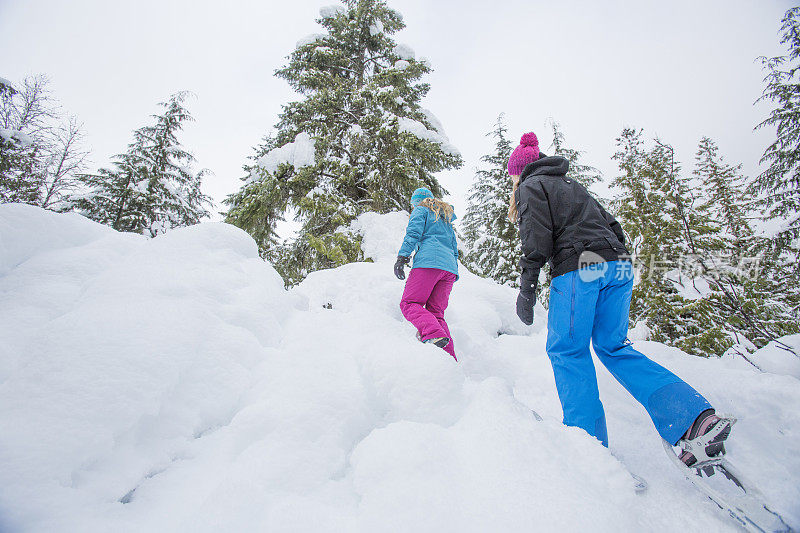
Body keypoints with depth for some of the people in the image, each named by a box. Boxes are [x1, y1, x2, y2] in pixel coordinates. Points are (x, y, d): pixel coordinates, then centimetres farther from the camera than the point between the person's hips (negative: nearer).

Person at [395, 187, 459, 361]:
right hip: (450, 268, 7)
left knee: (409, 303, -8)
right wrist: (453, 275, 30)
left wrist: (402, 257, -12)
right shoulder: (446, 219, 35)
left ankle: (434, 335, -35)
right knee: (436, 312, 4)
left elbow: (413, 233, -4)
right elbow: (455, 250, 31)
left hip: (428, 262, -7)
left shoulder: (421, 210, 15)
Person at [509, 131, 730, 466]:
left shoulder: (530, 187, 6)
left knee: (567, 350, 2)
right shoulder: (572, 185, 29)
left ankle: (589, 441, 3)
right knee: (614, 347, 12)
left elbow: (536, 242, -7)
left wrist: (527, 289, -5)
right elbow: (611, 226, 24)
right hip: (618, 266, 8)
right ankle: (695, 418, 1)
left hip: (577, 270, -8)